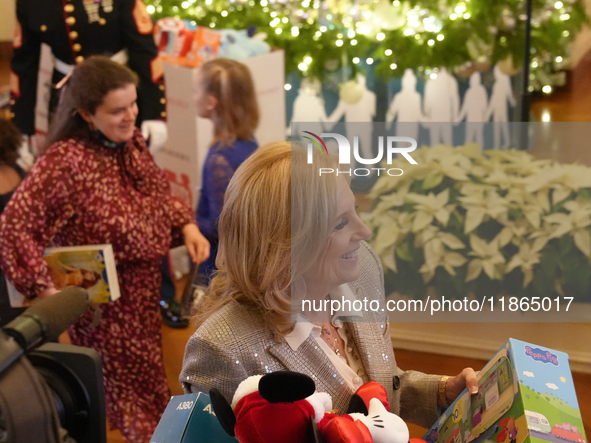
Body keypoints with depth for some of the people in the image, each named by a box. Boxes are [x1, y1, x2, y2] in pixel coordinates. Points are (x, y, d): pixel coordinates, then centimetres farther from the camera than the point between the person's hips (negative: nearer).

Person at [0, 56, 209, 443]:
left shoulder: (132, 140, -2)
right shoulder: (65, 160, -24)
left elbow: (160, 194, 13)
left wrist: (187, 226, -4)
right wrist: (44, 288, -30)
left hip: (148, 288, 7)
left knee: (148, 375, 26)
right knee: (132, 385, 10)